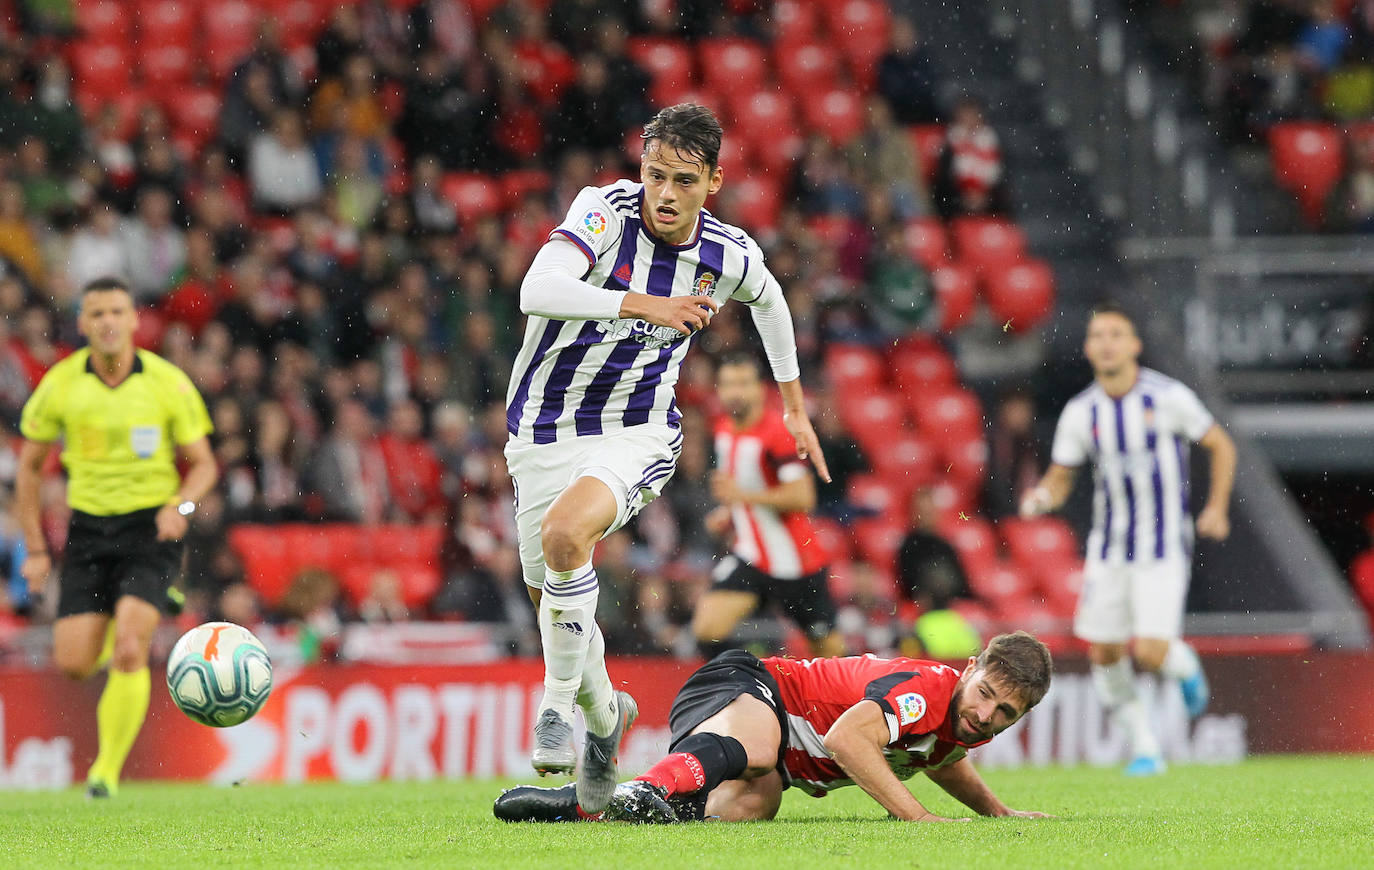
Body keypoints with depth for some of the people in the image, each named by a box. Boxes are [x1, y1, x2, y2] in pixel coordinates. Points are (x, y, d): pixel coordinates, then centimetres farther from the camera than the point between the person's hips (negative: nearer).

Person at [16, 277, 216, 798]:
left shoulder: (168, 383, -7)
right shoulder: (60, 385, -3)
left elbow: (204, 465, 2)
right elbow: (29, 466, 8)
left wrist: (180, 505, -20)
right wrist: (36, 550, 4)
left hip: (151, 526, -2)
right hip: (89, 528, 2)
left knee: (128, 651, -21)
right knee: (73, 664, -2)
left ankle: (108, 769, -10)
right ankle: (125, 634, 35)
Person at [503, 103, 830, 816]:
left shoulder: (731, 256, -8)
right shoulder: (606, 210, -17)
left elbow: (769, 301, 18)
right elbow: (536, 291, -33)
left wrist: (794, 406, 24)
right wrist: (642, 305, -42)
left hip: (636, 432, -1)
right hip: (542, 428, 1)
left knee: (564, 535, -31)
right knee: (545, 592, 11)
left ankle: (558, 704, -16)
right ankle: (604, 712, 40)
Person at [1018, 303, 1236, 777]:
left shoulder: (1168, 397, -11)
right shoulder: (1081, 412, -3)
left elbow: (1221, 446, 2)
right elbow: (1060, 478, 6)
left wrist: (1217, 507, -7)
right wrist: (1041, 497, -16)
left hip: (1164, 549, -4)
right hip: (1109, 549, 4)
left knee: (1150, 653, -14)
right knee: (1105, 655, 4)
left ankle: (1185, 666, 23)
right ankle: (1145, 747, 22)